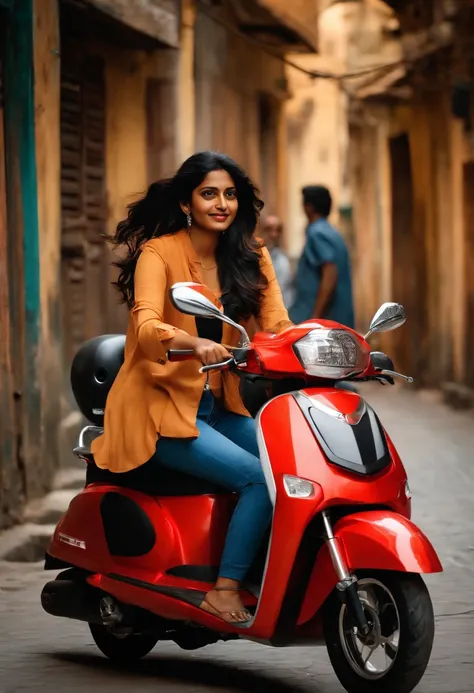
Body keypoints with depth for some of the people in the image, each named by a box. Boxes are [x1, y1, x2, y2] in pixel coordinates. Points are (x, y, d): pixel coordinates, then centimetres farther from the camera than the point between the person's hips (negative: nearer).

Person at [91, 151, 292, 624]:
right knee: (260, 478, -24)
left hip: (218, 407, 6)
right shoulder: (159, 253, -9)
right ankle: (224, 591, -17)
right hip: (161, 408, -6)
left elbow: (277, 325, -3)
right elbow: (146, 326, -26)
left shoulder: (249, 256, 9)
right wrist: (194, 344, -47)